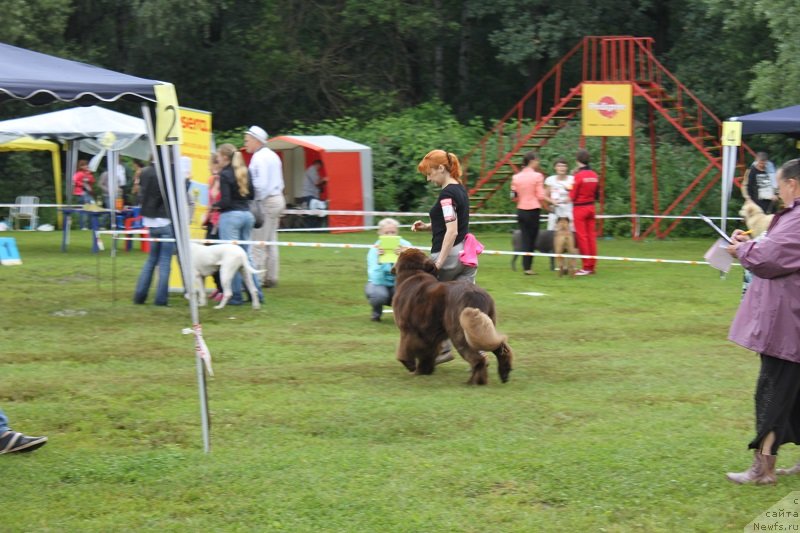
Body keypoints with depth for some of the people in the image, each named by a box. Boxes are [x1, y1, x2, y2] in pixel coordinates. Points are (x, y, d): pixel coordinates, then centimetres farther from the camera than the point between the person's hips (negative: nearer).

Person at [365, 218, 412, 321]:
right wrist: (379, 260, -42)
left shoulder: (405, 245, -15)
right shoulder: (375, 249, -17)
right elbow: (376, 279, -28)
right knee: (379, 294, -36)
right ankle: (376, 312, 0)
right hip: (379, 284, -1)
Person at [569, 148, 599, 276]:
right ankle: (592, 266, 12)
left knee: (582, 237, -1)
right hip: (591, 207, 6)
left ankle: (586, 267, -1)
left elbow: (573, 196, -11)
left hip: (579, 208, -6)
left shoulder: (579, 175, -16)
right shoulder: (594, 175, 2)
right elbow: (596, 194, 10)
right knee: (591, 236, 10)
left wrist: (570, 190, 7)